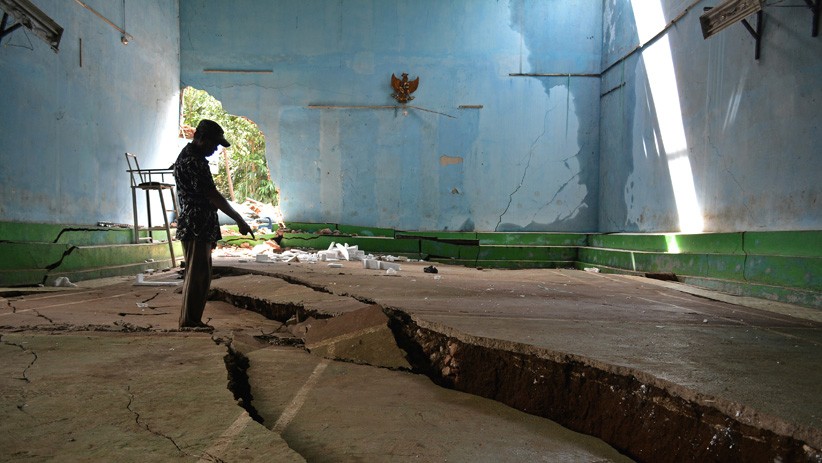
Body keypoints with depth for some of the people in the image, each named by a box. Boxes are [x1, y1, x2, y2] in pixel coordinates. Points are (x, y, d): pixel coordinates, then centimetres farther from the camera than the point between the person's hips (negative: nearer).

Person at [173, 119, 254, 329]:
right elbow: (212, 196, -22)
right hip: (196, 227, -11)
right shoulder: (192, 160, -16)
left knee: (201, 275, 14)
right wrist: (239, 220, -20)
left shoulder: (190, 156, 18)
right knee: (197, 275, -4)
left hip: (200, 227, 11)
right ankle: (189, 322, 4)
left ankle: (192, 321, 21)